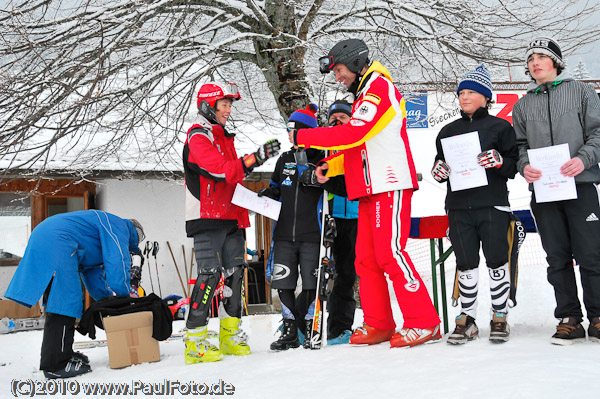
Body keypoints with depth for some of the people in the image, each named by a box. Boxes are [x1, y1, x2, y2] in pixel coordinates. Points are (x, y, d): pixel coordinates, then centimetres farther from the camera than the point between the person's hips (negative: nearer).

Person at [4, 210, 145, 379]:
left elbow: (91, 270, 33)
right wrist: (125, 293, -1)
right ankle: (56, 365, -15)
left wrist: (107, 297, 25)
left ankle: (62, 352, 22)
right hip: (55, 245, -12)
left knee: (58, 300, 15)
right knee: (65, 302, -13)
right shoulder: (119, 227, 3)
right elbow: (117, 260, -9)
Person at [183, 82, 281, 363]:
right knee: (210, 274, -13)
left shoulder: (224, 137, 21)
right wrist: (256, 158, -28)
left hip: (230, 217, 9)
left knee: (234, 273, 6)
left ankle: (230, 335, 13)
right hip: (207, 218, -9)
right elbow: (222, 170, -22)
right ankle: (195, 342, -8)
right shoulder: (199, 137, -7)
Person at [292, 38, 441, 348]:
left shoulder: (379, 89, -8)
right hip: (371, 188, 10)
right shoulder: (364, 95, 24)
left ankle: (423, 323, -9)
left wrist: (303, 136, -15)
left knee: (389, 253, -13)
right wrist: (331, 165, 9)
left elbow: (353, 133, -21)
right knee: (366, 258, 7)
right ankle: (379, 325, 13)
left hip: (390, 186, -10)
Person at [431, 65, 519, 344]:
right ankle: (467, 318, 13)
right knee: (466, 264, 4)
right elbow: (440, 165, 22)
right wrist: (439, 171, -1)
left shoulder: (500, 127, 6)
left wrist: (499, 161, -19)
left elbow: (514, 166, 2)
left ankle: (500, 316, 13)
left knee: (496, 261, 0)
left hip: (492, 205, -3)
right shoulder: (448, 131, 17)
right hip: (459, 207, 3)